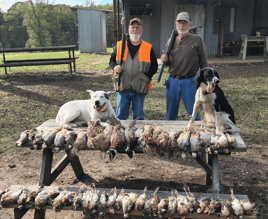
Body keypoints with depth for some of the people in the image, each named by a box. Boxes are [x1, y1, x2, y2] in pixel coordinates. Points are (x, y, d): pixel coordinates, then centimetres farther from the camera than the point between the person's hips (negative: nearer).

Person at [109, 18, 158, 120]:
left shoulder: (148, 48, 6)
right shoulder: (120, 45, 7)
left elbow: (154, 66, 9)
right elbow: (112, 60, 15)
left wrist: (147, 76, -9)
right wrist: (115, 67, -8)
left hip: (140, 88, 0)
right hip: (122, 87, 0)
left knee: (138, 115, 9)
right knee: (121, 115, 4)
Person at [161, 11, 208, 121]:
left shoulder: (197, 40, 1)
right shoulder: (171, 40, 12)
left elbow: (203, 62, 1)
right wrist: (165, 59, -5)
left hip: (189, 82, -3)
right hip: (172, 81, 4)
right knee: (170, 115, 13)